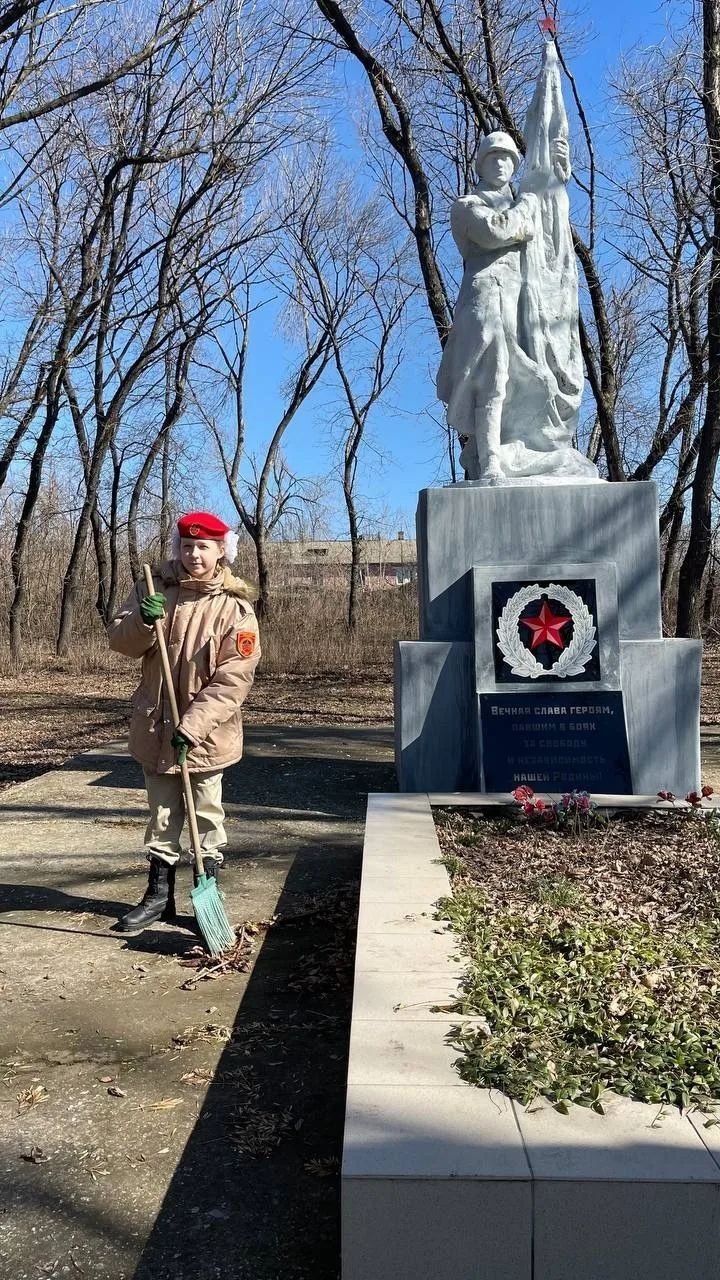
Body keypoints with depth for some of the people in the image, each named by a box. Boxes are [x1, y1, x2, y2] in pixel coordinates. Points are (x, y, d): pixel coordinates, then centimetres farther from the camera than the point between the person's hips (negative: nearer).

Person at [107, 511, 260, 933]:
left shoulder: (235, 607, -11)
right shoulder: (155, 588, 1)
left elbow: (233, 679, -16)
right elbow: (121, 641, 0)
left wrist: (193, 725, -22)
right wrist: (142, 622, -22)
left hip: (207, 733, -3)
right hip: (155, 725, 4)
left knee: (208, 816, 8)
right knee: (162, 815, 16)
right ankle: (160, 894, 29)